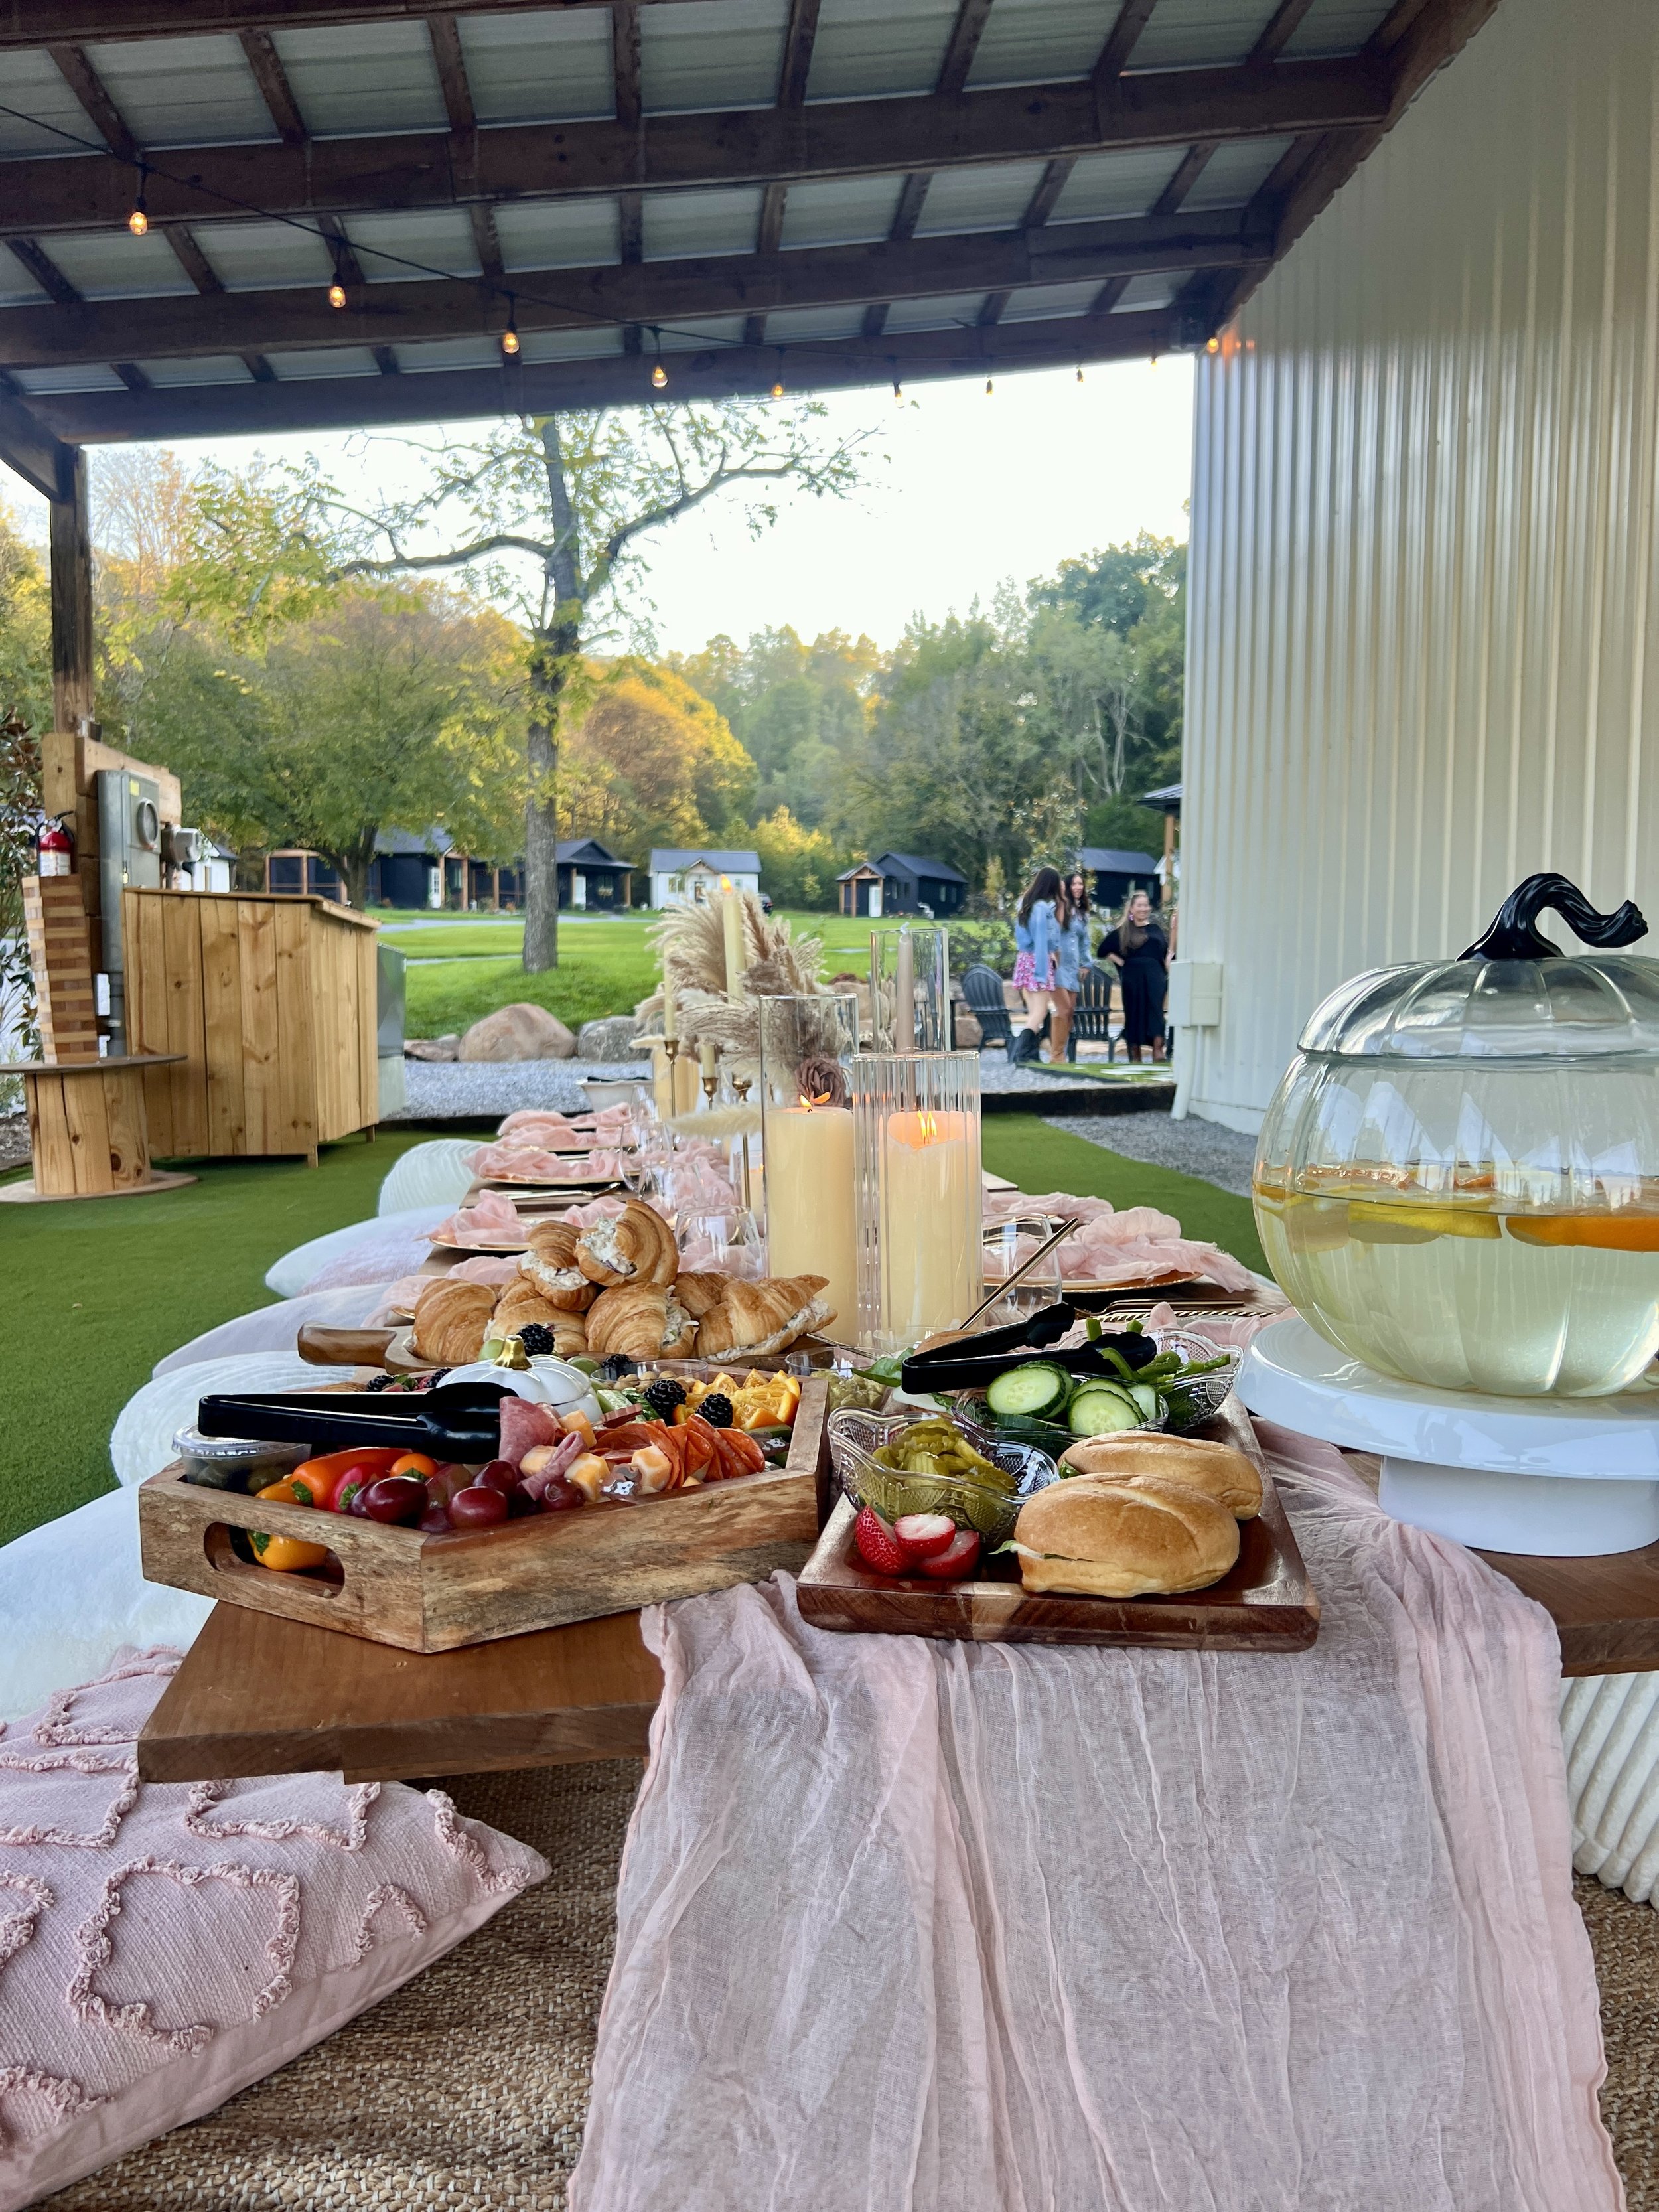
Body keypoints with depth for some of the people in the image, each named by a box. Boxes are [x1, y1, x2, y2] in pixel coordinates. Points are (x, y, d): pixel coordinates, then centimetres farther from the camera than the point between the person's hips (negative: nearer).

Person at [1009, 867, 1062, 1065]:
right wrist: (1041, 973, -17)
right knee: (1040, 1011, -7)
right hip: (1038, 960, -8)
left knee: (1033, 1011, 11)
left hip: (1023, 959, 8)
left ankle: (1030, 1054, 9)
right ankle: (1017, 1054, -21)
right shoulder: (1042, 908, -16)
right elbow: (1041, 941, -18)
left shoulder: (1025, 903, 8)